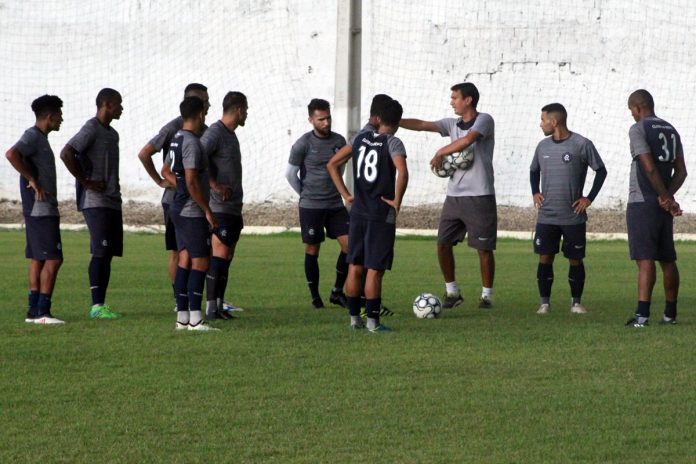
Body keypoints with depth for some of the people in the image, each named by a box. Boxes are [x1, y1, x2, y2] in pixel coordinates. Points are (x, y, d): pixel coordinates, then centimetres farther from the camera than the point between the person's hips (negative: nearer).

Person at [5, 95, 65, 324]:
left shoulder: (40, 138, 18)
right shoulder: (32, 136, -12)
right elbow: (12, 154, -30)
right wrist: (32, 180, -23)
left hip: (45, 208, 10)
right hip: (40, 208, -10)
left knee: (38, 259, 10)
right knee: (52, 259, -12)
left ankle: (34, 311, 12)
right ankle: (42, 311, -13)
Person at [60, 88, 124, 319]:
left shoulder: (112, 133, 19)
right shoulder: (91, 129, -9)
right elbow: (66, 153, -21)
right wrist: (85, 182, -18)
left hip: (113, 202, 9)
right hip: (96, 202, -9)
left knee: (109, 253, 6)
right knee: (100, 252, -11)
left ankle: (101, 304, 9)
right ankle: (97, 305, -10)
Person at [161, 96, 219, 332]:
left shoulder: (177, 139, 12)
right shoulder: (192, 143, -18)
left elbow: (166, 171, 25)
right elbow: (192, 182, -22)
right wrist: (208, 211, -16)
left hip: (179, 209, 10)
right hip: (192, 212, -10)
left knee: (185, 260, 11)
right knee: (200, 261, -7)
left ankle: (182, 317, 13)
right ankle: (195, 319, -9)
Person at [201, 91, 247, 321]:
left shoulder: (231, 135, 18)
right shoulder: (215, 133, -12)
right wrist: (215, 186, -22)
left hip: (233, 207, 9)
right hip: (220, 207, -9)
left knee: (227, 256, 9)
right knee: (220, 253, -11)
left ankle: (219, 305, 12)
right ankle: (211, 308, -11)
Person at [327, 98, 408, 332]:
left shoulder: (360, 139, 7)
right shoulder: (393, 143, -10)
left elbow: (332, 165, 12)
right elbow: (402, 172, -27)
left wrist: (346, 195, 12)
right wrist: (397, 202, -15)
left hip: (358, 212, 5)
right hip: (382, 215, -5)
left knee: (355, 267, 10)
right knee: (374, 270, -3)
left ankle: (354, 317, 16)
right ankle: (373, 321, -1)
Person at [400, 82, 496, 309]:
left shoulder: (484, 120, -6)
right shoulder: (453, 124, 12)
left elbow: (467, 140, -24)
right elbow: (421, 125, 4)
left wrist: (440, 153, -13)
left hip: (479, 196, -6)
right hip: (454, 195, 6)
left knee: (484, 248, 0)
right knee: (443, 243, 1)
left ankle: (487, 295, 11)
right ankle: (452, 291, 13)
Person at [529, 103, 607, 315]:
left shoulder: (581, 145, -7)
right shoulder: (543, 146, 7)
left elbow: (601, 171, -1)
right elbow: (534, 170, 24)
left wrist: (589, 198, -5)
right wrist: (535, 192, 9)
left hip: (574, 216, -3)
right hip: (546, 216, 3)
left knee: (575, 259, 3)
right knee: (545, 258, -1)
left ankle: (576, 302, 14)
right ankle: (545, 302, 7)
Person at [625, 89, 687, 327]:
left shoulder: (638, 129, -8)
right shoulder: (671, 131, 15)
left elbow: (650, 168, -16)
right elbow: (681, 171, 9)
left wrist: (667, 198, -11)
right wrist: (668, 196, -3)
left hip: (641, 202, -7)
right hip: (664, 206, 7)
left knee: (645, 259, -13)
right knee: (667, 260, 12)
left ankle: (642, 314, -20)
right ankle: (670, 314, 18)